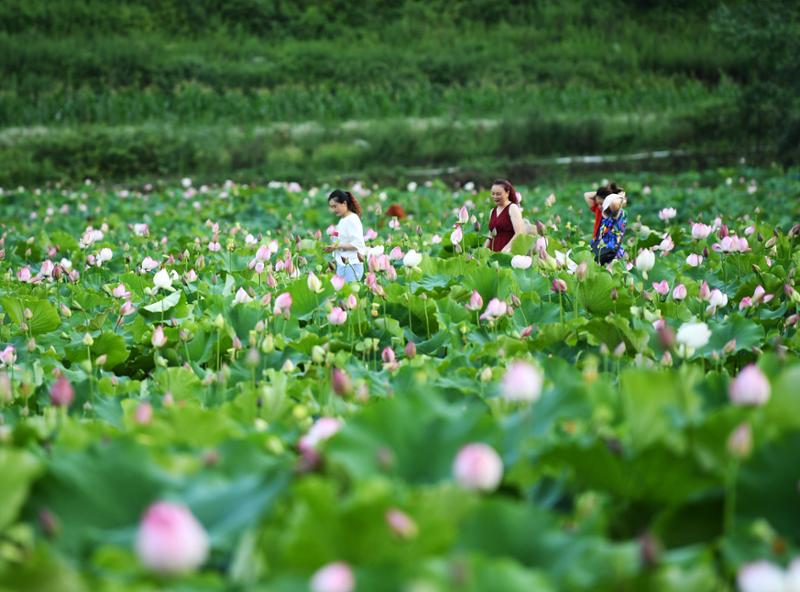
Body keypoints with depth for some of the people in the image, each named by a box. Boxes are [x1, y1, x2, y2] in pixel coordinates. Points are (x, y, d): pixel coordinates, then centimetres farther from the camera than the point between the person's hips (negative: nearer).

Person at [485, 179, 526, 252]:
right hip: (494, 252, 6)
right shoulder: (493, 211, 18)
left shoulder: (513, 208, -2)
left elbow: (520, 233, -12)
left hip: (508, 252, -6)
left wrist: (506, 249, -21)